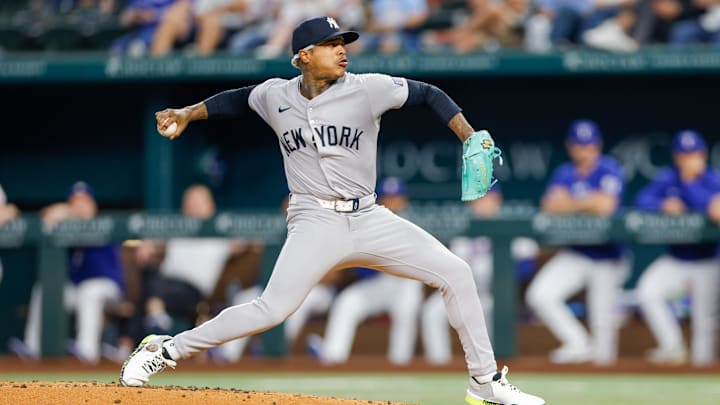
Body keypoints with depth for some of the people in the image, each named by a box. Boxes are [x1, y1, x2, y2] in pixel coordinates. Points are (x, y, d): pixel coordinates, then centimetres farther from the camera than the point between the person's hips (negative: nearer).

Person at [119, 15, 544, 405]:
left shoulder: (367, 89, -3)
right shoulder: (275, 95, 2)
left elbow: (428, 95, 4)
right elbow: (239, 99, 23)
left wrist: (471, 140, -6)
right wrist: (186, 113, 16)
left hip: (370, 220, 2)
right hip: (315, 224, -2)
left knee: (457, 273, -7)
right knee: (272, 309, -20)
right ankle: (166, 350, -7)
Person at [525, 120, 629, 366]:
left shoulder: (609, 169, -7)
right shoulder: (565, 173, 8)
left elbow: (606, 205, -22)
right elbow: (550, 206, -6)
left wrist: (571, 203, -8)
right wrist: (588, 204, -16)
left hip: (606, 257, -5)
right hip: (574, 255, 5)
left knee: (602, 320, -8)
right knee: (539, 295, -13)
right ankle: (578, 345, -3)